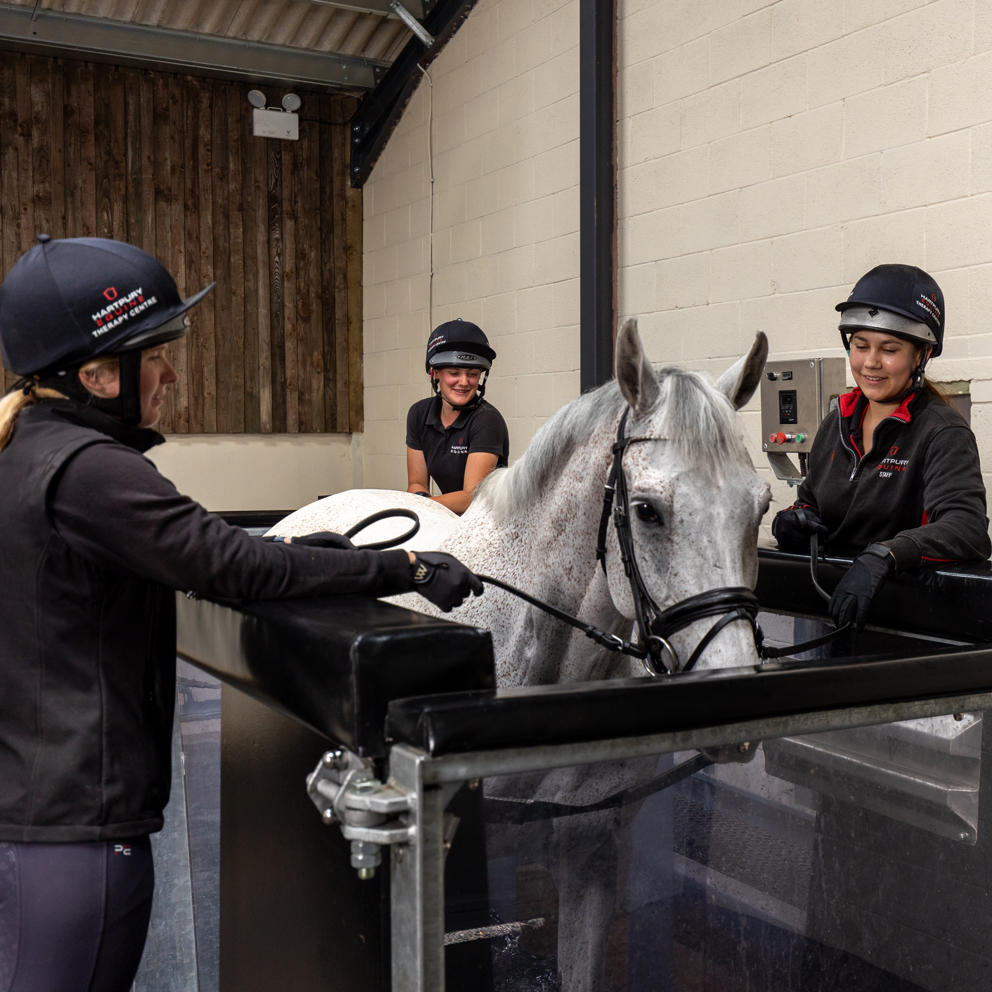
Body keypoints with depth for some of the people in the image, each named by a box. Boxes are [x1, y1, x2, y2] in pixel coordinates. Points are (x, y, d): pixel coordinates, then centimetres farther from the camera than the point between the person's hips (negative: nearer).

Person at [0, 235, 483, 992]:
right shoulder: (86, 471, -22)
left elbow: (167, 556, 17)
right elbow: (234, 568, -23)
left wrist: (288, 552, 10)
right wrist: (408, 569, -15)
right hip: (76, 818, -9)